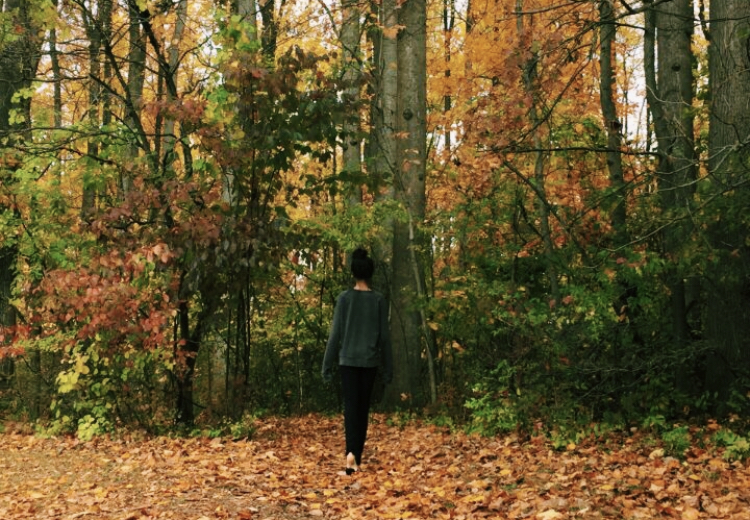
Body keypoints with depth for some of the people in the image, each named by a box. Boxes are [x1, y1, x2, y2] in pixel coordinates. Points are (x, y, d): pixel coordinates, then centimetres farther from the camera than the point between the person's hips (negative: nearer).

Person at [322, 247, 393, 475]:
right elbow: (384, 335, 2)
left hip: (348, 360, -1)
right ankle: (357, 458, 14)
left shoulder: (344, 298, -4)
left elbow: (335, 333, -4)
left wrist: (327, 364, 2)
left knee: (351, 406, -1)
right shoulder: (379, 300, -1)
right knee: (363, 407, 11)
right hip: (370, 361, 1)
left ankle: (351, 453, -21)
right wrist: (388, 367, 9)